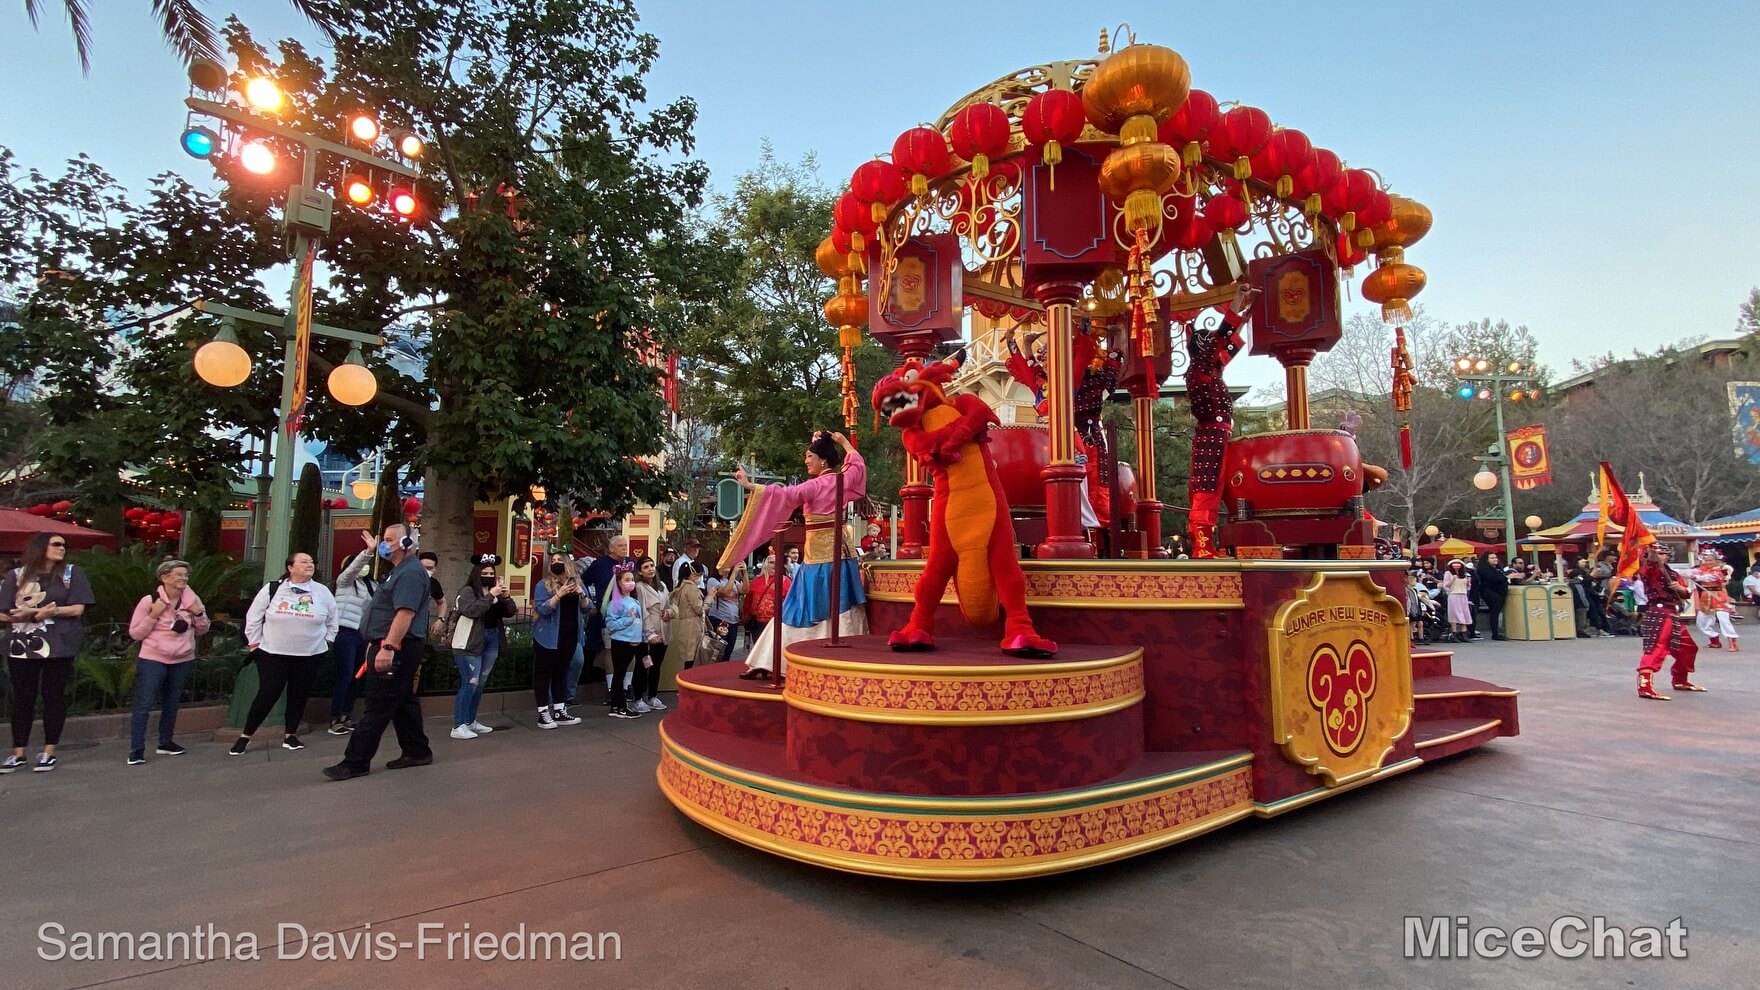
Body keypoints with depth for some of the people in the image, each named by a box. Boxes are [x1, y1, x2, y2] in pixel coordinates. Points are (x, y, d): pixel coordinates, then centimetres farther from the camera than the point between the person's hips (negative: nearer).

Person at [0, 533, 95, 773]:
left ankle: (49, 752, 12)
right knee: (22, 698, 7)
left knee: (53, 697, 3)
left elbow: (77, 609, -4)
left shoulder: (73, 573, 3)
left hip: (59, 646, -1)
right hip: (22, 646, 1)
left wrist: (33, 612, -12)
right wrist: (38, 613, -17)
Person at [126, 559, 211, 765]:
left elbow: (202, 630, 8)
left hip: (182, 661, 4)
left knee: (171, 704, 16)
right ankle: (136, 750, 0)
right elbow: (135, 634, -8)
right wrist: (153, 615, -21)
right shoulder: (149, 601, -11)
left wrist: (199, 613, -10)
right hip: (153, 660, -4)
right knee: (143, 705, -6)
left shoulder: (192, 599, 0)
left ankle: (166, 743, 28)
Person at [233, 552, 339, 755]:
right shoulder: (272, 589, -4)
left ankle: (290, 735, 21)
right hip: (273, 653, -2)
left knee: (299, 695, 8)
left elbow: (333, 620, 13)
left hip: (310, 655, 2)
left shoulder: (322, 592, 1)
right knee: (267, 694, -3)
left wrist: (327, 641, 8)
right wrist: (255, 643, 2)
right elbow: (253, 617, 4)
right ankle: (245, 736, 13)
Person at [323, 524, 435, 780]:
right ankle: (417, 752, 21)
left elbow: (405, 613, -26)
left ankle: (356, 762, 0)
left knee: (377, 708, -5)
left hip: (395, 650, -11)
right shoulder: (400, 571, 19)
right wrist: (377, 642, 23)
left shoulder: (410, 573, -16)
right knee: (403, 703, 14)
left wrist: (388, 647, -30)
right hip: (396, 650, 11)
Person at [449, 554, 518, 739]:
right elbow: (471, 610, -23)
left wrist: (505, 596, -9)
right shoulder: (468, 591, -5)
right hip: (470, 642, -7)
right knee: (470, 683, -10)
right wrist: (490, 596, -22)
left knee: (480, 684, 13)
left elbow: (510, 613, 8)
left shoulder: (494, 592, 13)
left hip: (491, 641, 7)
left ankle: (470, 722, 23)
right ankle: (458, 727, -7)